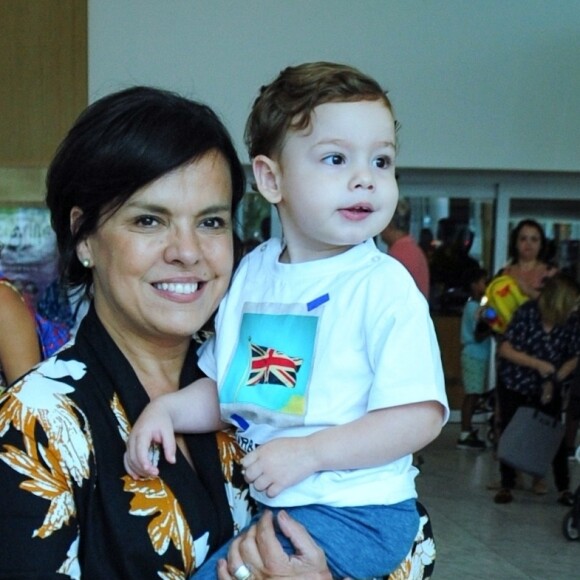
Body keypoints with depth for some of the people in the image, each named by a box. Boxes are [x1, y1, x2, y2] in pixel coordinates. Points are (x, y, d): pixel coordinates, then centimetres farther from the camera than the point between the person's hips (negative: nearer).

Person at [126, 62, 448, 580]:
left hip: (355, 514, -6)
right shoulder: (252, 272, 4)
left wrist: (308, 451, -23)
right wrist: (168, 408, -4)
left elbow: (420, 416, -18)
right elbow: (225, 391, 14)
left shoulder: (384, 285, -14)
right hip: (269, 500, 6)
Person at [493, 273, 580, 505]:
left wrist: (555, 380, -18)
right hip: (515, 384, -2)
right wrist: (538, 364, -28)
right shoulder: (527, 312, -22)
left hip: (548, 388, 2)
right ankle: (506, 486, 14)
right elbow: (505, 349, -20)